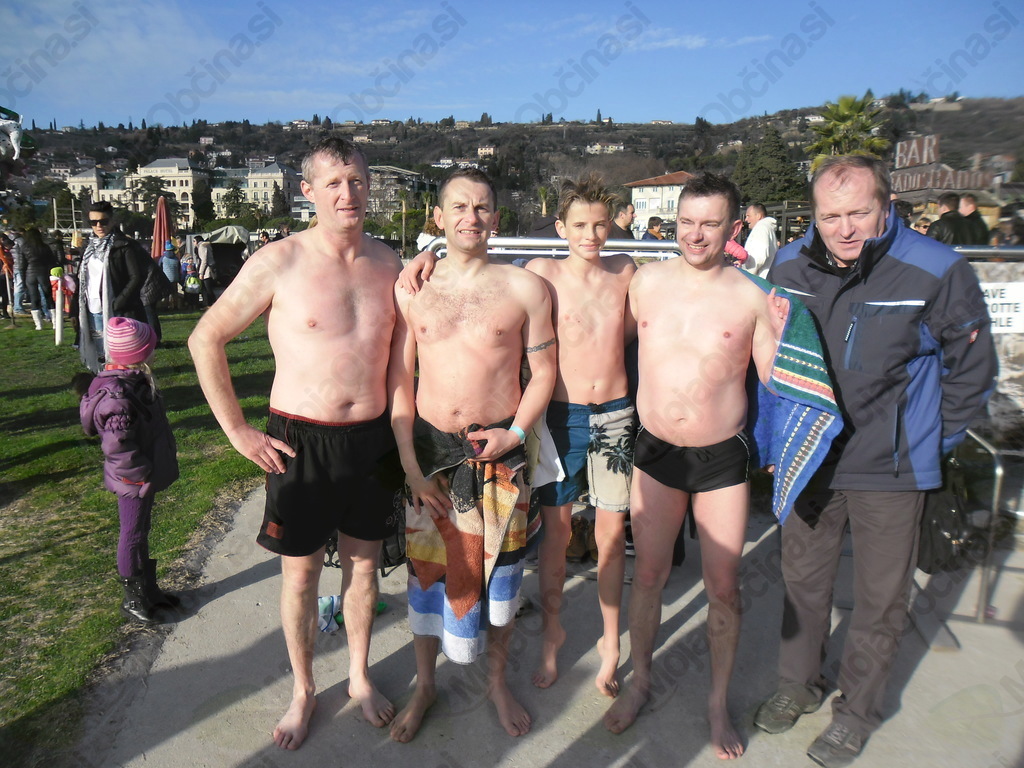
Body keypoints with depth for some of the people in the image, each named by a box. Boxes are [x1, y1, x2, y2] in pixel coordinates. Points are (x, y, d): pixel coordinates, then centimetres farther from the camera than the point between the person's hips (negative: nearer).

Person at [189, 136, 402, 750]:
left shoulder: (388, 263, 1)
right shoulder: (279, 263, -11)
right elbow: (206, 339, -6)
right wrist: (238, 431, -6)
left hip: (372, 439, 3)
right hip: (300, 442, -3)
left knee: (364, 562, 16)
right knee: (300, 572, 11)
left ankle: (361, 675, 38)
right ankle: (304, 690, 34)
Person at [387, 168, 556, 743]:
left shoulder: (525, 288, -2)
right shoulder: (411, 288, 1)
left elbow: (544, 371, 3)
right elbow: (399, 379, 1)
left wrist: (516, 433, -11)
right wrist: (410, 463, -5)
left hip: (501, 448, 0)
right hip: (430, 446, 1)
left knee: (500, 566, 12)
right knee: (428, 566, 11)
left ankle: (498, 679, 36)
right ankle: (425, 684, 35)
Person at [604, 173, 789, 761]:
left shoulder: (752, 297, -6)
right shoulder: (647, 281, 0)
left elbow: (777, 385, -2)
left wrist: (781, 335, -17)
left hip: (723, 457, -1)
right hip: (656, 452, 2)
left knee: (724, 586, 9)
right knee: (648, 575, 14)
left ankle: (720, 701, 32)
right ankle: (640, 681, 37)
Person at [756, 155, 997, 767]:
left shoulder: (938, 272, -14)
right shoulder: (789, 267, -3)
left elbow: (973, 371, -2)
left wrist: (929, 445, -2)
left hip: (891, 471, -3)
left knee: (880, 600, 11)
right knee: (803, 581, 18)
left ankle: (858, 711, 34)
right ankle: (799, 684, 41)